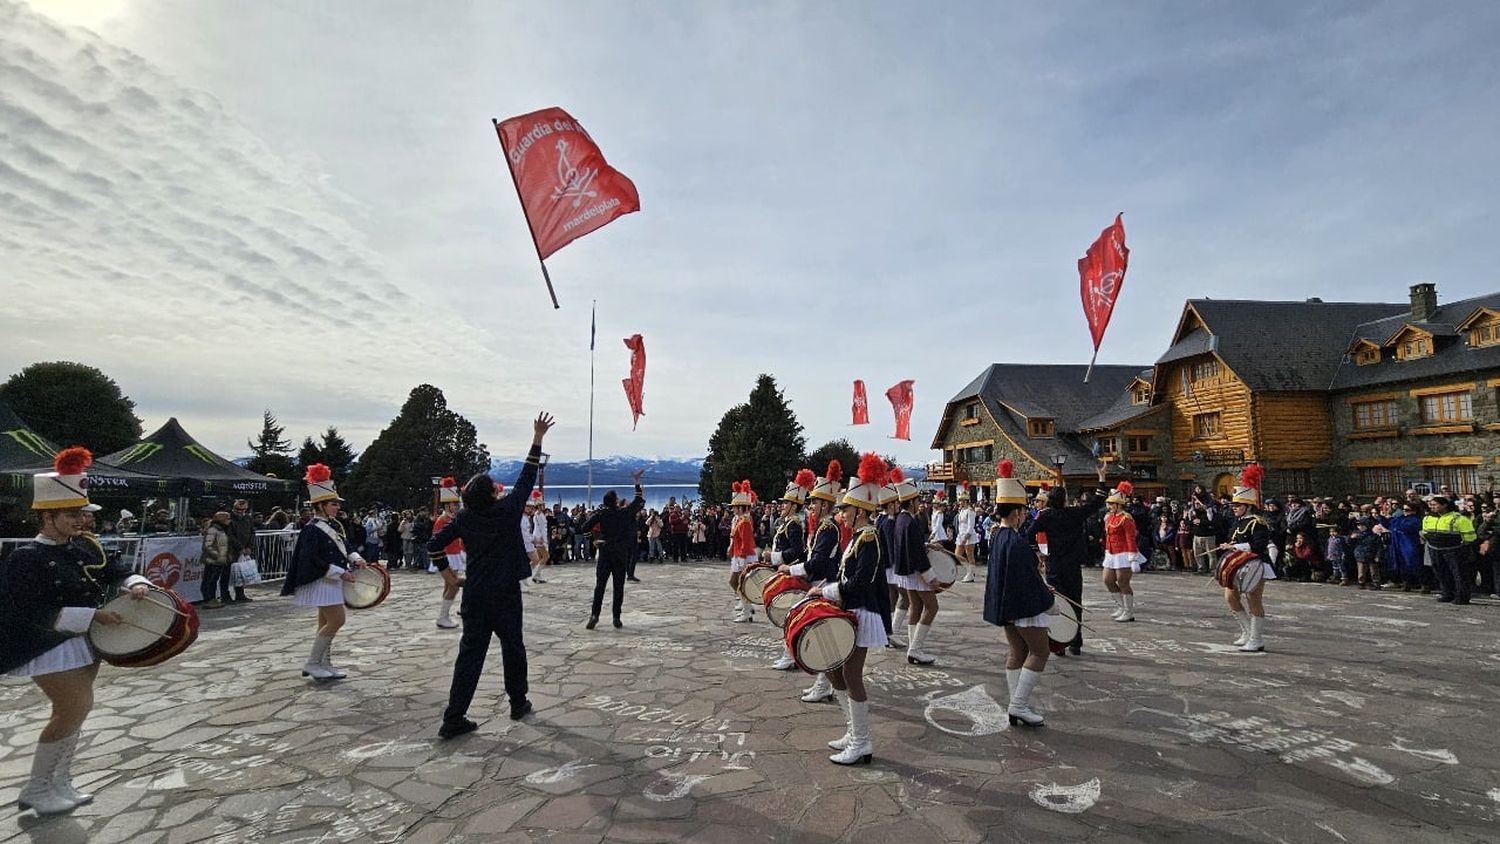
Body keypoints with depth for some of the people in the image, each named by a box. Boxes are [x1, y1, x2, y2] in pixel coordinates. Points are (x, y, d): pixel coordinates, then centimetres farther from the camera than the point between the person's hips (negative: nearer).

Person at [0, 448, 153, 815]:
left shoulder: (85, 546, 1)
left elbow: (115, 569, 10)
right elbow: (37, 614, -23)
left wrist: (134, 584, -12)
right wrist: (92, 615, -25)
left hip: (85, 642, 7)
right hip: (49, 647, -7)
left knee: (73, 710, 15)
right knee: (74, 710, -6)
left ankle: (59, 783, 31)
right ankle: (35, 789, 14)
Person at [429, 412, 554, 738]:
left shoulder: (464, 517, -1)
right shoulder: (507, 510, -11)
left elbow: (434, 543, 0)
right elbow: (527, 478, -6)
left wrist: (446, 571, 11)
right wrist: (537, 439, -2)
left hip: (474, 596, 4)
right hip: (505, 595, -3)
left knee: (470, 653, 7)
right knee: (512, 648, 14)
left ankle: (454, 718, 5)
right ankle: (518, 703, 28)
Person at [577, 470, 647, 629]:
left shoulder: (600, 513, -4)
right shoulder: (624, 512, -4)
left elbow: (584, 528, -6)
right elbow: (638, 502, 11)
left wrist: (590, 517, 12)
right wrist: (637, 483, 18)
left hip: (605, 553, 0)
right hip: (621, 554, 0)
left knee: (599, 585, 4)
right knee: (619, 587, 5)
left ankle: (594, 614, -9)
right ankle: (616, 618, 3)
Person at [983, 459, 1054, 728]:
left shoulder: (996, 537, 6)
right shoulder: (1017, 542, -23)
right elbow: (1028, 578, -20)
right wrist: (1047, 599, -5)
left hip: (1005, 605, 9)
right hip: (1025, 605, -9)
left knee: (1017, 652, 16)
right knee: (1039, 652, 3)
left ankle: (1016, 707, 21)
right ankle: (1019, 705, 2)